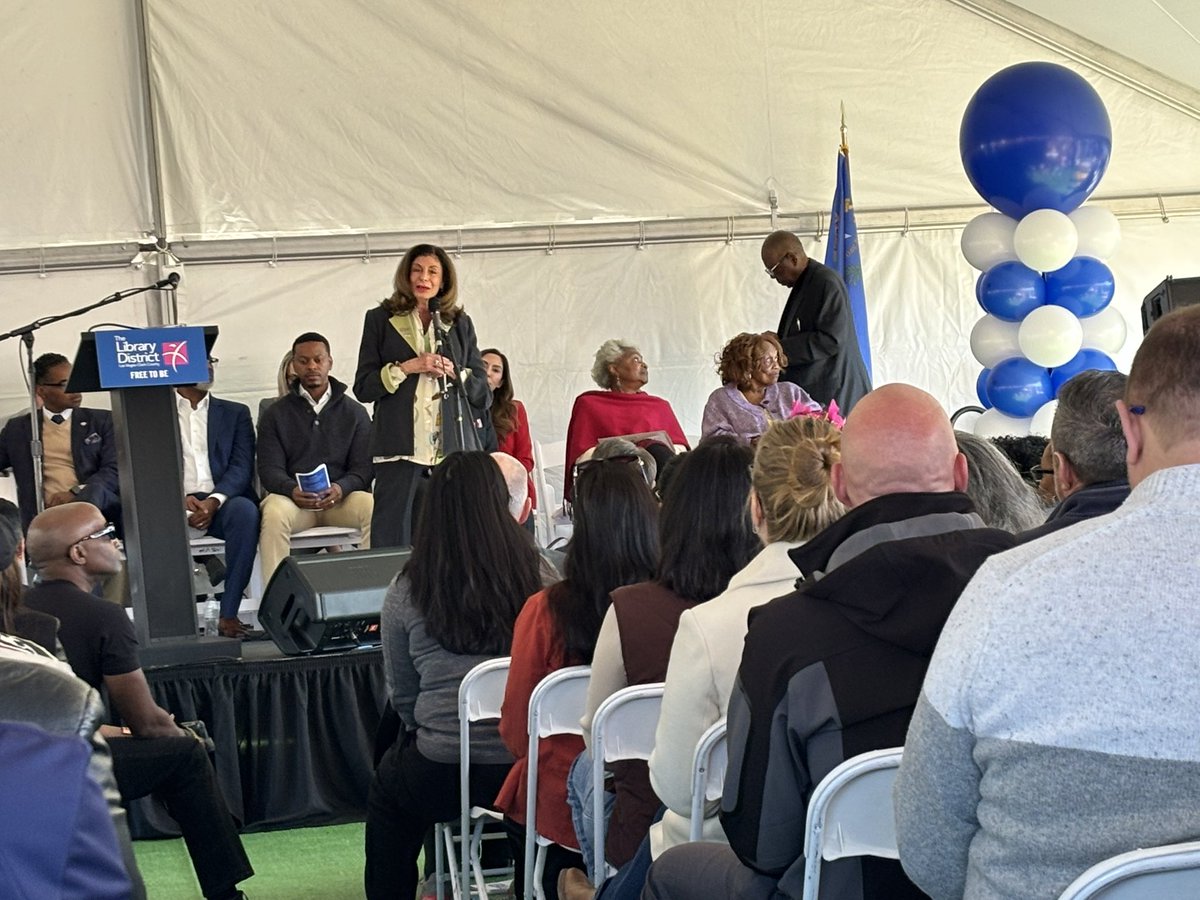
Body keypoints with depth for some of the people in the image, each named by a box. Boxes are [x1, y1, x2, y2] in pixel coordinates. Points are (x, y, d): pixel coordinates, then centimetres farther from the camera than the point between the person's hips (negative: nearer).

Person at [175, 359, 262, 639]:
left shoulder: (236, 413, 19)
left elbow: (242, 467, 5)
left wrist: (213, 501, -14)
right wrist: (179, 498, -15)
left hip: (221, 502, 1)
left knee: (245, 510, -34)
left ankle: (229, 613, -30)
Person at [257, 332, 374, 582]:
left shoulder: (354, 413, 14)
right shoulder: (276, 414, 13)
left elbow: (363, 467, 5)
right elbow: (269, 468, 3)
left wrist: (340, 488, -18)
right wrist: (292, 490, -20)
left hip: (340, 498, 1)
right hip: (293, 498, -1)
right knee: (274, 512, -36)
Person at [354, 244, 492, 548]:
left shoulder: (460, 323, 17)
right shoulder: (380, 320, 11)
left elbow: (482, 391, 14)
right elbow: (363, 388, 4)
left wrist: (454, 372, -4)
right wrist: (407, 367, -7)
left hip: (453, 447, 2)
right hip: (401, 447, -2)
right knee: (392, 541, -7)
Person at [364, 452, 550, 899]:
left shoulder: (406, 593, -7)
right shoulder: (537, 575, -5)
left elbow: (402, 699, 4)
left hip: (443, 777, -2)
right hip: (528, 769, 2)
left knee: (385, 787, 31)